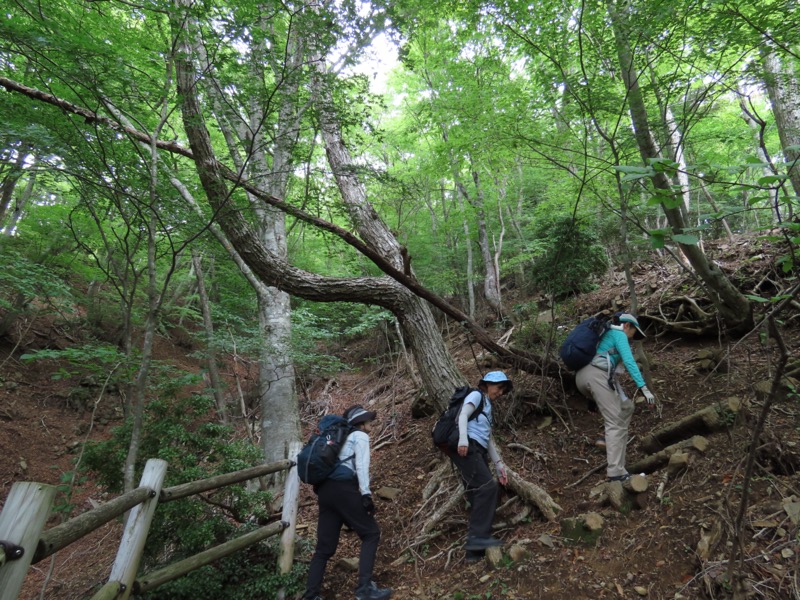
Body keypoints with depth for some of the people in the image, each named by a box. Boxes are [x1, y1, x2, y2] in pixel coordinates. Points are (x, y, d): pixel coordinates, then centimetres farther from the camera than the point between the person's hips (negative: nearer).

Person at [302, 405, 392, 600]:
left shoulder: (344, 437, 31)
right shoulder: (360, 436, 7)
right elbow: (361, 465, -8)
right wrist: (366, 494, -16)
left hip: (325, 490, 8)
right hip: (342, 489, -8)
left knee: (325, 546, 11)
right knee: (371, 533, 1)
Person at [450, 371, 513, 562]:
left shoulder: (487, 407, 30)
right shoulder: (476, 395, 6)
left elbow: (489, 439, 28)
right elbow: (463, 415, -13)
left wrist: (498, 464, 21)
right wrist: (463, 438, -29)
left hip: (478, 451, 9)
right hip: (466, 448, -9)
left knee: (481, 494, 2)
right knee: (487, 486, -20)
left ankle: (475, 550, 5)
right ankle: (478, 536, -22)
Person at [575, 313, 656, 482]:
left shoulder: (607, 335, 36)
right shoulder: (618, 334, 10)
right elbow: (628, 361, -7)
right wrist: (643, 388, -12)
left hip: (583, 375, 9)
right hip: (597, 375, -9)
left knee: (626, 407, 21)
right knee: (615, 422, -13)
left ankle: (613, 442, 19)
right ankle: (616, 472, -20)